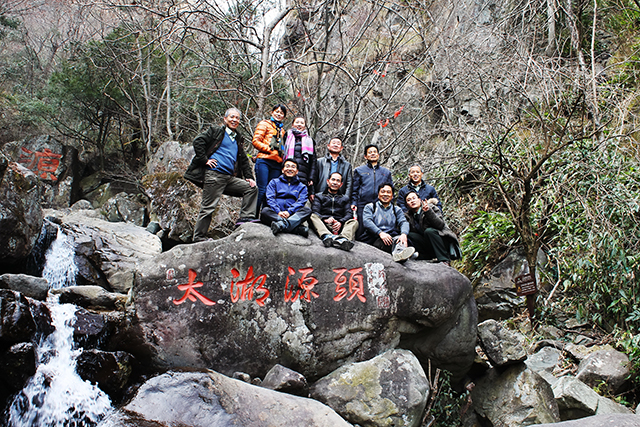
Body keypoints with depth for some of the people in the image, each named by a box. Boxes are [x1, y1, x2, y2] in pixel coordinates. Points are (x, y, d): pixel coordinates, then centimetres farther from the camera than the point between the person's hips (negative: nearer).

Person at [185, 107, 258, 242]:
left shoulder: (238, 139, 24)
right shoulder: (216, 131, 5)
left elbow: (244, 160, 25)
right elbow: (198, 141, -6)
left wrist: (249, 177, 14)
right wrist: (205, 160, -10)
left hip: (231, 177, 7)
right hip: (214, 175, -7)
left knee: (252, 188, -1)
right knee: (208, 207, -6)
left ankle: (246, 216, 0)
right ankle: (198, 238, 1)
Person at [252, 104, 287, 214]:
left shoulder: (282, 130, 27)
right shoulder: (264, 124, 10)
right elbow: (256, 141, -1)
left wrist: (282, 156, 10)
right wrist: (270, 150, -9)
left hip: (277, 164, 6)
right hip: (264, 161, -5)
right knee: (262, 189, -13)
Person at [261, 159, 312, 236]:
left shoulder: (302, 187, 22)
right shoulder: (274, 182, 20)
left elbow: (301, 202, 3)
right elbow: (270, 198, 3)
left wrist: (289, 211, -17)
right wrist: (278, 212, -16)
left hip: (292, 215, 1)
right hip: (275, 214, -1)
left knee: (307, 210, -27)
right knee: (265, 211, -32)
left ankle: (283, 224, -53)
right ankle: (298, 228, -45)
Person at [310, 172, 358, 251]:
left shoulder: (345, 198, 28)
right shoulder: (319, 196, 22)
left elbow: (348, 214, 10)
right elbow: (314, 212, 5)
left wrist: (340, 222, -14)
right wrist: (325, 219, -18)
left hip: (339, 226, 1)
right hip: (323, 225, -1)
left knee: (354, 222, -26)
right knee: (312, 216, -29)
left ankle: (342, 239, -60)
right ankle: (327, 236, -60)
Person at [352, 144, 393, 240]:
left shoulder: (386, 172, 19)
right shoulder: (359, 170, 13)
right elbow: (354, 190, 9)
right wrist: (354, 204, -4)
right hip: (363, 206, -2)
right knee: (361, 232, -4)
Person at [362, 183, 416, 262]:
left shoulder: (397, 210, 25)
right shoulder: (370, 207, 17)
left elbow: (403, 222, 5)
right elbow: (367, 222, -2)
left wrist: (404, 234, -21)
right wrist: (380, 233, -22)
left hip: (392, 237, 1)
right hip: (375, 239, -1)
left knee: (399, 239, -36)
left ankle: (399, 253, -66)